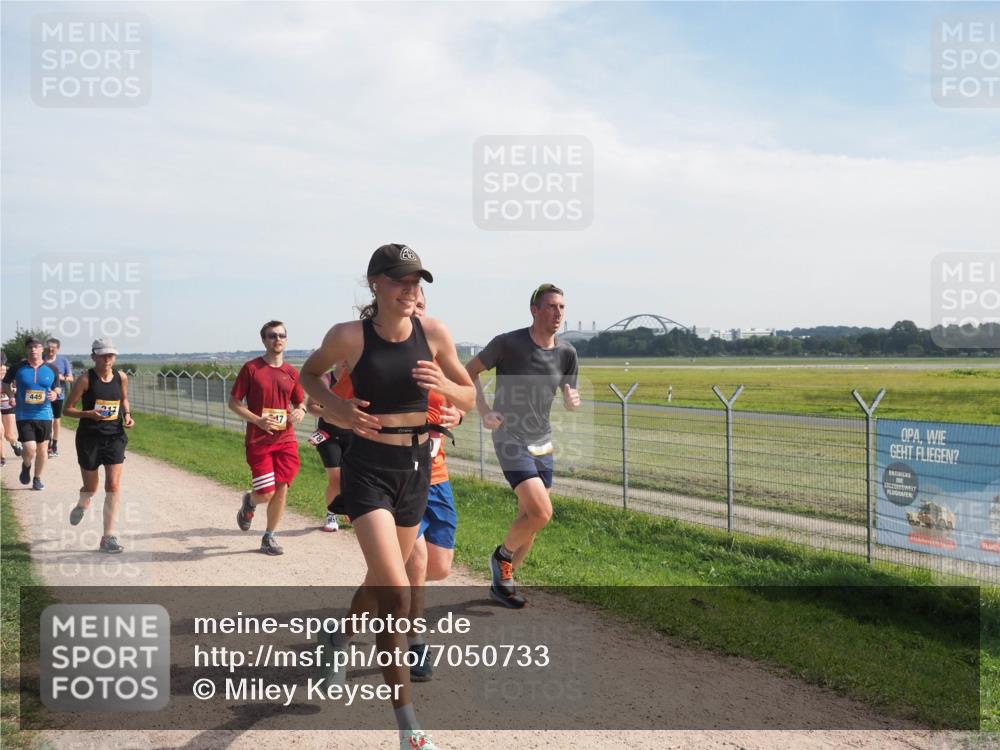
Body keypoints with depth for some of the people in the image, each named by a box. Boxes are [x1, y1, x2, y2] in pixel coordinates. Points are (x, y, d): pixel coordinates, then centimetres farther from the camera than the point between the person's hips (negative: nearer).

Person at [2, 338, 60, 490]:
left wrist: (55, 394, -9)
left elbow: (57, 387, 13)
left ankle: (37, 479, 28)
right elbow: (5, 384, 13)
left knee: (42, 449, 8)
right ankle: (26, 466, 23)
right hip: (23, 416, -2)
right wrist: (11, 397, -3)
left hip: (44, 415, 2)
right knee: (30, 449, -12)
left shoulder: (51, 369, 0)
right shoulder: (18, 368, -3)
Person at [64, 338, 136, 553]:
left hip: (115, 437, 2)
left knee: (113, 485, -8)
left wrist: (127, 414, 2)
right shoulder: (86, 379, -9)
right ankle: (81, 505, 49)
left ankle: (108, 537, -3)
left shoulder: (121, 377, 1)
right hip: (89, 437, -2)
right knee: (91, 487, 11)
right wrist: (89, 413, -22)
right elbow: (68, 409, -5)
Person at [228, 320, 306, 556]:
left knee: (281, 490, 2)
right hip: (259, 440, -4)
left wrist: (299, 412, -6)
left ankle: (269, 538, 18)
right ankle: (249, 501, 29)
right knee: (266, 493, -8)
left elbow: (300, 403, 19)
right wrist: (258, 420, -15)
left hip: (286, 439, 4)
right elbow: (234, 402, -2)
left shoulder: (291, 373, 7)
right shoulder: (251, 368, -4)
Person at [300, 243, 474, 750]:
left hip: (417, 468, 5)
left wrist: (441, 384, -17)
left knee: (382, 578, 23)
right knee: (396, 593, -16)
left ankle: (341, 638, 57)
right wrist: (337, 407, -12)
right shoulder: (349, 336, -13)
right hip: (368, 469, -4)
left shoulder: (433, 333, -6)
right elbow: (309, 374, 7)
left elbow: (469, 399, 4)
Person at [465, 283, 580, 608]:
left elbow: (568, 395, 12)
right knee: (541, 512, -18)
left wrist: (572, 401, -12)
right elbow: (470, 371, -2)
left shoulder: (566, 353, 0)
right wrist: (484, 410, -11)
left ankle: (502, 581, 28)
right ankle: (502, 555, 9)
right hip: (510, 439, -6)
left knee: (529, 519, 10)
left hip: (542, 443, 6)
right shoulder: (508, 343, -14)